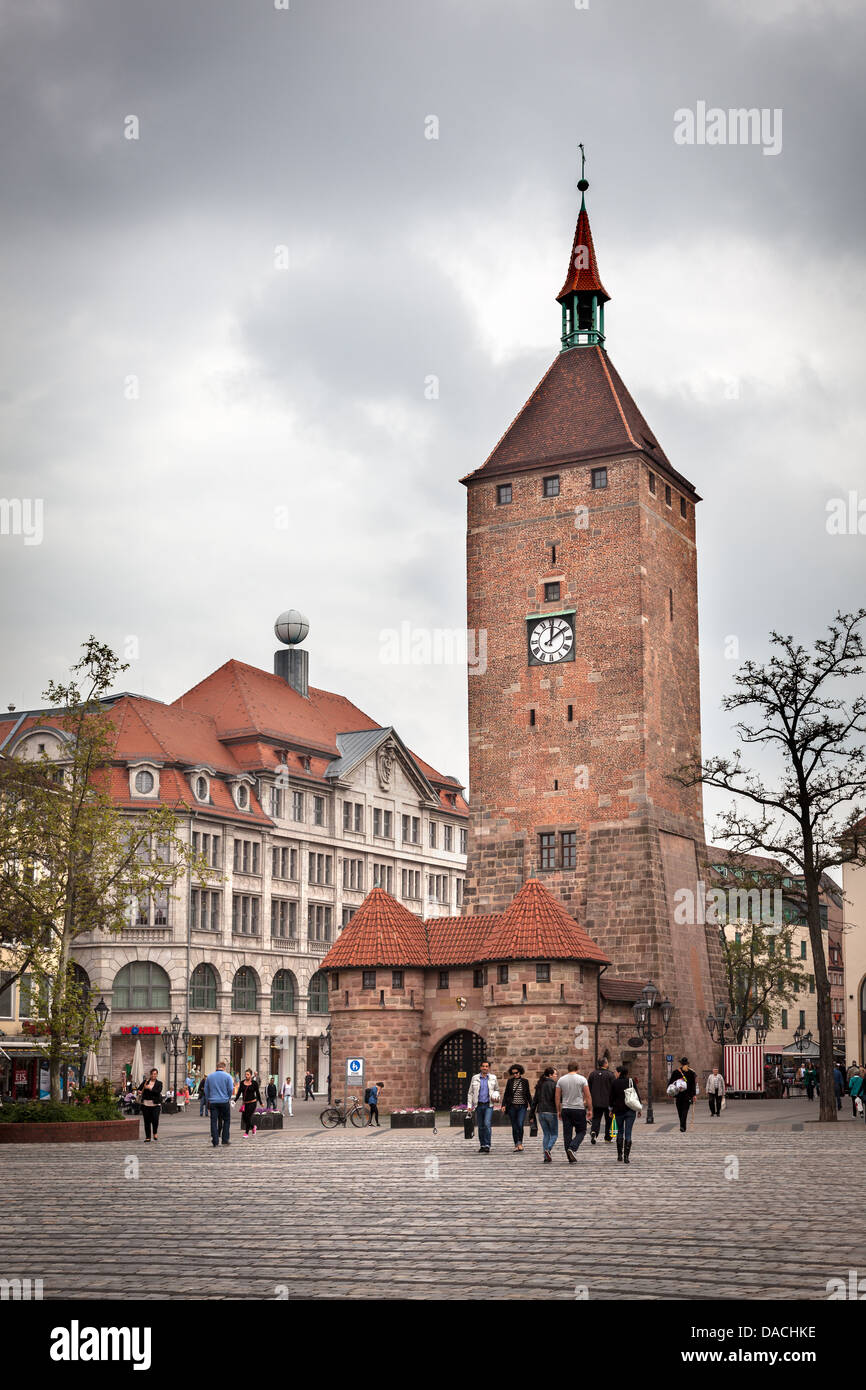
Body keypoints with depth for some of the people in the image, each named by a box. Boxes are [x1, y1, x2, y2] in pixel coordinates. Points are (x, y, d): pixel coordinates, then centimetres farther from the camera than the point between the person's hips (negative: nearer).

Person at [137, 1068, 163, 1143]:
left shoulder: (159, 1083, 4)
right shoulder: (145, 1082, 10)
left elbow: (158, 1092, -11)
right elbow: (139, 1089, 16)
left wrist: (150, 1088, -17)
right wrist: (139, 1092, -7)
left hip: (155, 1104, -2)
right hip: (145, 1104, 2)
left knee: (155, 1119, -14)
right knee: (147, 1121, 3)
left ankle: (155, 1133, 14)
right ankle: (147, 1137, 14)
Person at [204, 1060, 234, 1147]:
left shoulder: (209, 1076, 8)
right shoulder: (227, 1076, -2)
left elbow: (206, 1090, 9)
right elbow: (231, 1089, -5)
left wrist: (208, 1101, 17)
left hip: (213, 1102, 2)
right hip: (224, 1102, -2)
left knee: (214, 1121, 3)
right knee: (226, 1121, 9)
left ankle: (215, 1142, -2)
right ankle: (225, 1141, 7)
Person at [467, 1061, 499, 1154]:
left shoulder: (493, 1078, 6)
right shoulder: (475, 1078, 6)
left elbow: (497, 1090, 20)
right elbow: (471, 1092, 9)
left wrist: (496, 1095, -2)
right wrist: (469, 1104, 3)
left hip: (488, 1105, -2)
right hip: (478, 1105, 2)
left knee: (487, 1124, -17)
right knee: (480, 1126, 6)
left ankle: (487, 1145, -17)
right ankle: (482, 1145, 16)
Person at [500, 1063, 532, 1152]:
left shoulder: (525, 1081, 4)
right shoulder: (509, 1081, 4)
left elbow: (528, 1094, 11)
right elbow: (506, 1094, 6)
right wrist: (503, 1105, -4)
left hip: (522, 1107, -1)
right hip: (512, 1107, 1)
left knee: (520, 1125, -16)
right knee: (514, 1127, 4)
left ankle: (520, 1143, -1)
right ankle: (516, 1145, 12)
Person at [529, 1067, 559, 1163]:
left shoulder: (539, 1085, 10)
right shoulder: (553, 1085, -8)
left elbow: (535, 1100, 12)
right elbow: (557, 1099, -14)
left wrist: (531, 1115, 14)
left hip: (541, 1112, 5)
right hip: (551, 1112, -5)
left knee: (546, 1134, 12)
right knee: (554, 1134, 6)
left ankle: (546, 1157, 6)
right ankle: (548, 1149, -18)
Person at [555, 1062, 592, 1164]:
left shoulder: (561, 1080, 6)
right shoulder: (582, 1079, -3)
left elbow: (557, 1097, 6)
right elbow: (588, 1096, -4)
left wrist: (558, 1111, 13)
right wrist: (590, 1110, 3)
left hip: (565, 1109, 3)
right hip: (579, 1109, -3)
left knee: (567, 1133, 6)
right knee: (581, 1131, 8)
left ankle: (571, 1158, 7)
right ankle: (573, 1148, -15)